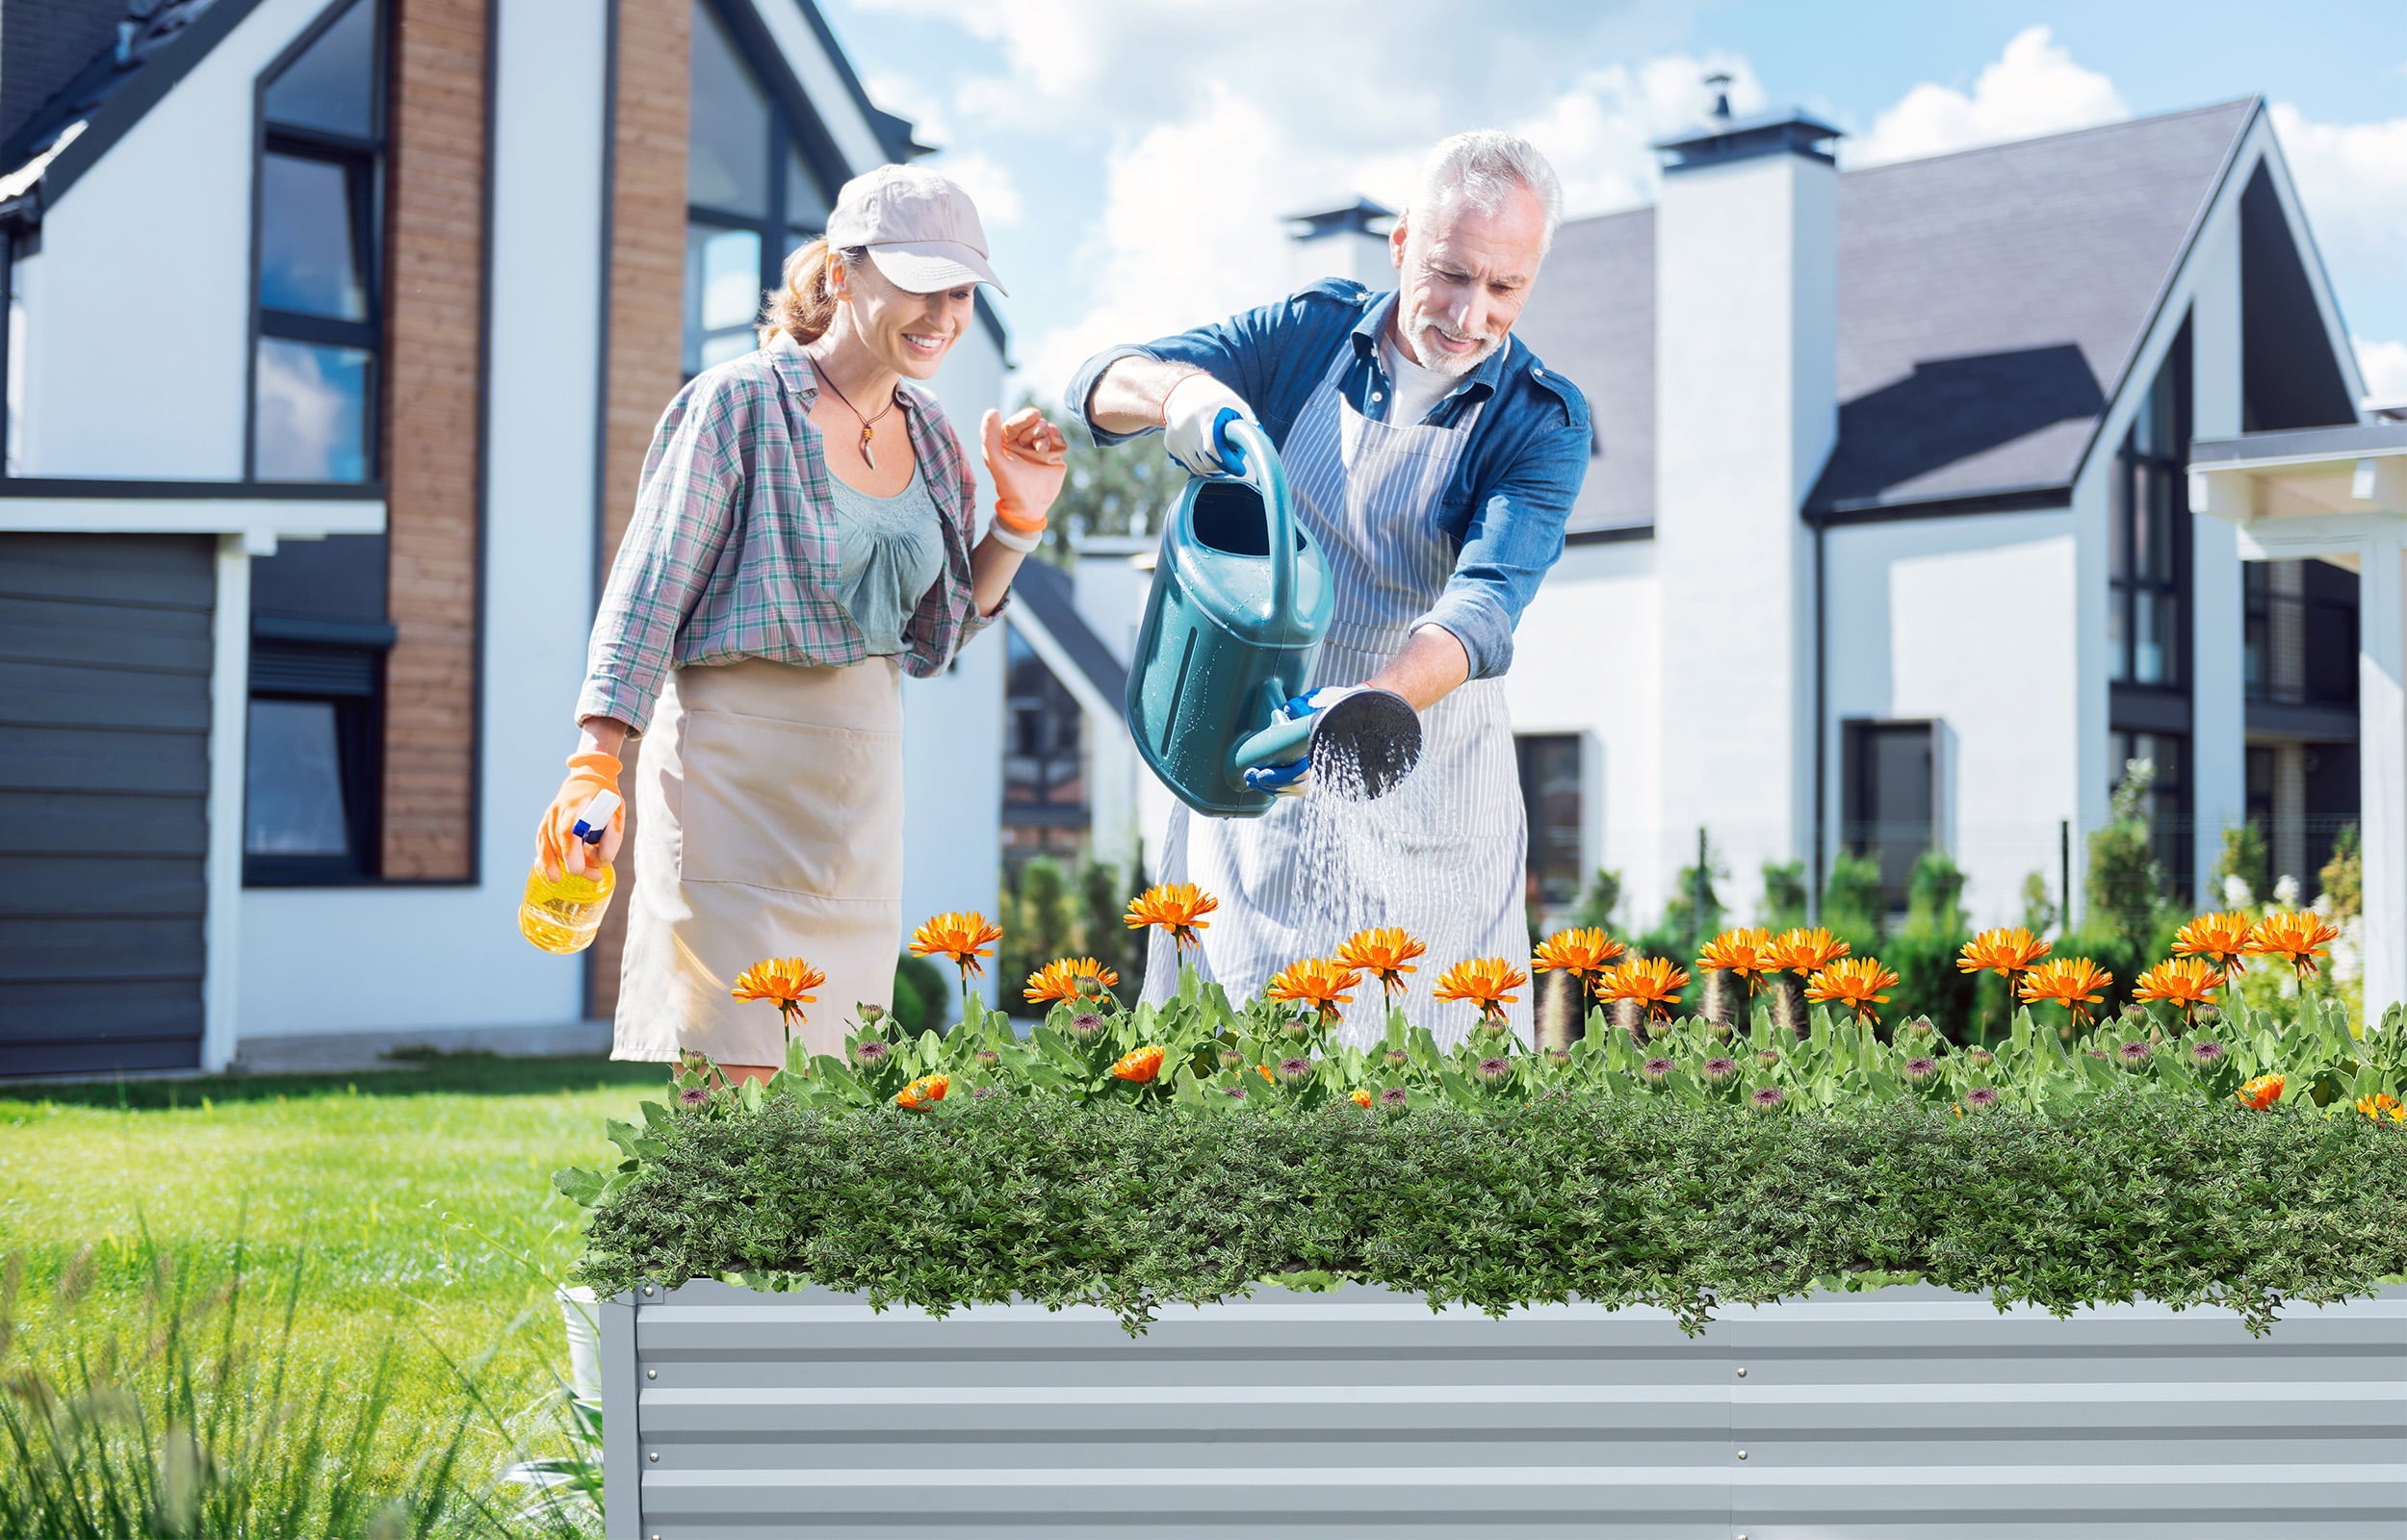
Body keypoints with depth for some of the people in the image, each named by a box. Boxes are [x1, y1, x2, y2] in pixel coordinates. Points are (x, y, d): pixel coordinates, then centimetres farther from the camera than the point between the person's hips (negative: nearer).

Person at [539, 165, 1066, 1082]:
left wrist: (1019, 516, 4)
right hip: (734, 761, -6)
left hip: (862, 786, 6)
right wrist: (593, 768, -17)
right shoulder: (739, 404, -8)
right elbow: (646, 593, -9)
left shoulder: (926, 433, 11)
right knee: (735, 1077, -9)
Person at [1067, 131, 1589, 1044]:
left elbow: (1487, 603, -26)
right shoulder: (1312, 332, -2)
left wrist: (1367, 710, -45)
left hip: (1424, 789, -2)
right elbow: (1102, 385, -8)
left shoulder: (1544, 423, -11)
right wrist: (1177, 390, -33)